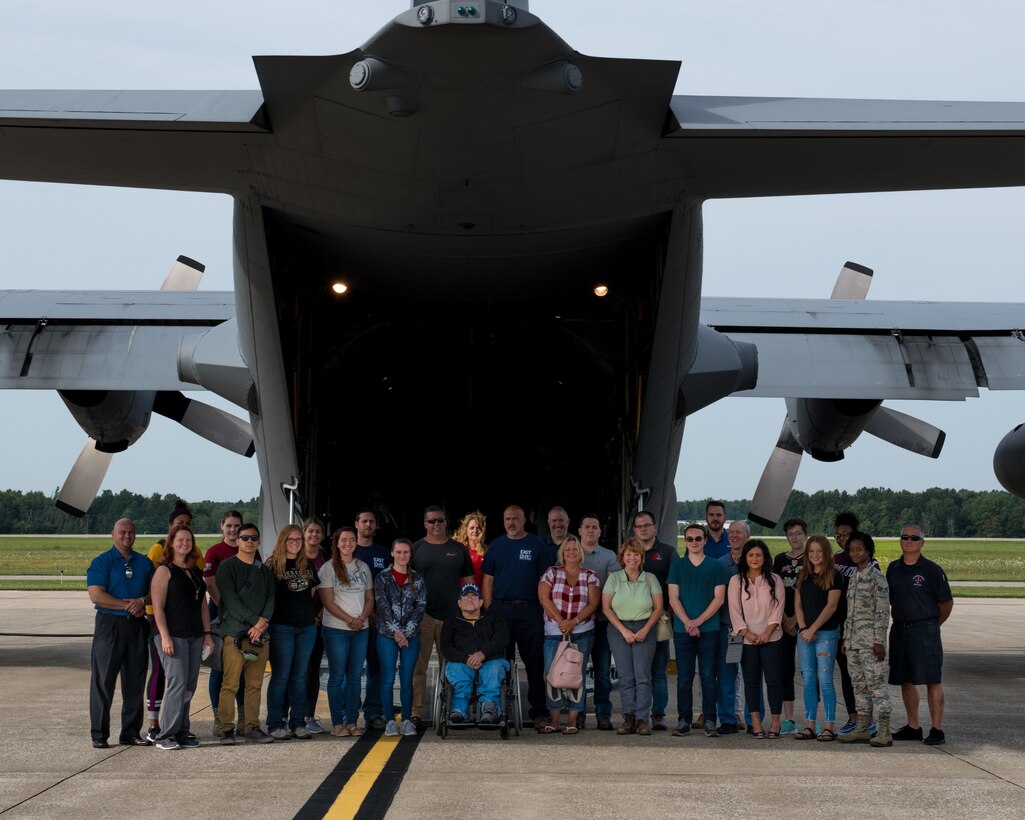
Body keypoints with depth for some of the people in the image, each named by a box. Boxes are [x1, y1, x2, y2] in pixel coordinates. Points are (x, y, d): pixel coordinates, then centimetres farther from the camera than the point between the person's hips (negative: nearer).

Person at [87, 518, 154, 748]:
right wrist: (127, 605, -14)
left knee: (135, 680, 7)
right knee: (103, 680, -3)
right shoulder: (101, 562, -2)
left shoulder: (145, 562, 13)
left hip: (137, 625, 5)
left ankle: (131, 733, 14)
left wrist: (142, 603, -9)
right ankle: (99, 735, 2)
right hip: (109, 624, -4)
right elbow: (96, 595, -12)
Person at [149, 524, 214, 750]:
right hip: (173, 635, -7)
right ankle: (166, 735, -7)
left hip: (195, 636, 7)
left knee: (189, 685, 6)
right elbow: (158, 607, -9)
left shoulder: (196, 571, 17)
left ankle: (181, 732, 12)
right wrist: (165, 637, -17)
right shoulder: (164, 570, -3)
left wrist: (207, 633, 14)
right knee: (177, 682, -13)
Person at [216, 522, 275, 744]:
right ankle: (227, 729, -4)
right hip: (235, 633, -5)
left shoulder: (265, 571, 19)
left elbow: (270, 599, 11)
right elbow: (230, 599, -8)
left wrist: (263, 622, -8)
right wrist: (254, 621, -13)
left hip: (260, 634, 5)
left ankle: (252, 727, 10)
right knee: (230, 684, -7)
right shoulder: (227, 567, 2)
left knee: (255, 684, 6)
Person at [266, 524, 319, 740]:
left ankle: (298, 723, 13)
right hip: (281, 627, -5)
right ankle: (276, 725, 3)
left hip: (307, 626, 5)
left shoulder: (308, 564, 11)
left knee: (300, 676, 8)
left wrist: (311, 612, 10)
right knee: (281, 676, -2)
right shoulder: (272, 565, -4)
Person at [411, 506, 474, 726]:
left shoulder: (458, 549, 11)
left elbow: (468, 581, 13)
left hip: (452, 615, 2)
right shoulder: (415, 549, 6)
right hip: (422, 615, -2)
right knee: (418, 666, -3)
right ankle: (416, 712, 0)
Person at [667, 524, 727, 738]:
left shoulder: (716, 566, 4)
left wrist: (698, 621, -11)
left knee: (709, 676, 0)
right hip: (682, 630, 1)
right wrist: (687, 623, -10)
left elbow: (719, 598, -2)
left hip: (709, 629, -1)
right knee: (684, 678, 3)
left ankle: (709, 721, 4)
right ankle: (684, 720, 8)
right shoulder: (677, 566, 8)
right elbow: (673, 598, 3)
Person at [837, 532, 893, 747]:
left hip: (870, 640, -8)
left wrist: (879, 641, -17)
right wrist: (846, 638, 16)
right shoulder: (854, 578, 16)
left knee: (876, 683, -9)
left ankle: (884, 731, -9)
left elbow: (883, 611, -13)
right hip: (853, 640, 8)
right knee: (860, 686, 10)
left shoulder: (876, 577, -9)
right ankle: (863, 728, 15)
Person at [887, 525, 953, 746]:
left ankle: (937, 730, -4)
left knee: (932, 681, -6)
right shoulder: (893, 569, 10)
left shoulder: (931, 570, -5)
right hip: (899, 629, 5)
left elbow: (947, 602, 1)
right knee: (905, 680, 10)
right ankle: (913, 727, 19)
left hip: (925, 630, -5)